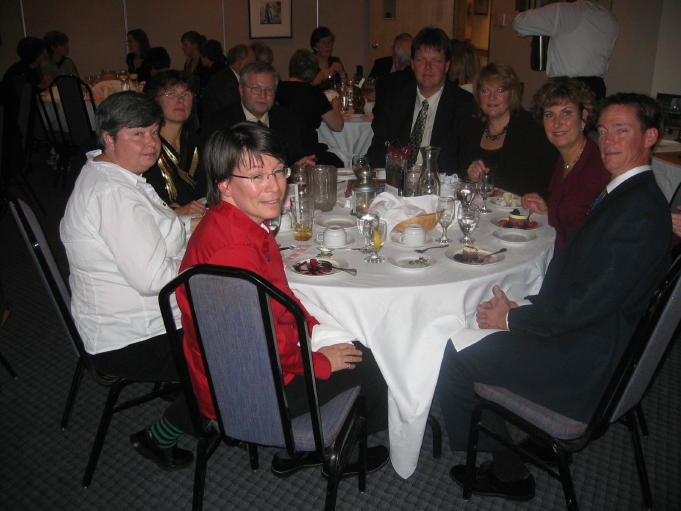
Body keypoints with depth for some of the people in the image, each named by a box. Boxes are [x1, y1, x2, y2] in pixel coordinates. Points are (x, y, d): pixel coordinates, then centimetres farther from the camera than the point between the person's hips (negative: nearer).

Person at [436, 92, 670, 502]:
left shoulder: (640, 211, -23)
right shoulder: (625, 195, 9)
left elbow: (591, 306, -25)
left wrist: (512, 318, -15)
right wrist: (523, 307, 1)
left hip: (582, 360, -10)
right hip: (580, 335, 10)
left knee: (455, 362, -4)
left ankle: (510, 473, 20)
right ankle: (530, 442, 25)